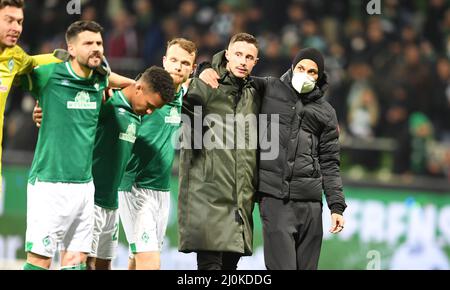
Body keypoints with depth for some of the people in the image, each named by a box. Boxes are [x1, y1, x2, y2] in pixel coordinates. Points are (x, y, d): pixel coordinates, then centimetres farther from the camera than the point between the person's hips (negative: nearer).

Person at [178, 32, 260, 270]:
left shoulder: (253, 95, 18)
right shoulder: (203, 87, -2)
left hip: (240, 201, 6)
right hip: (207, 195, -6)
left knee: (230, 262, 6)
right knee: (210, 262, -13)